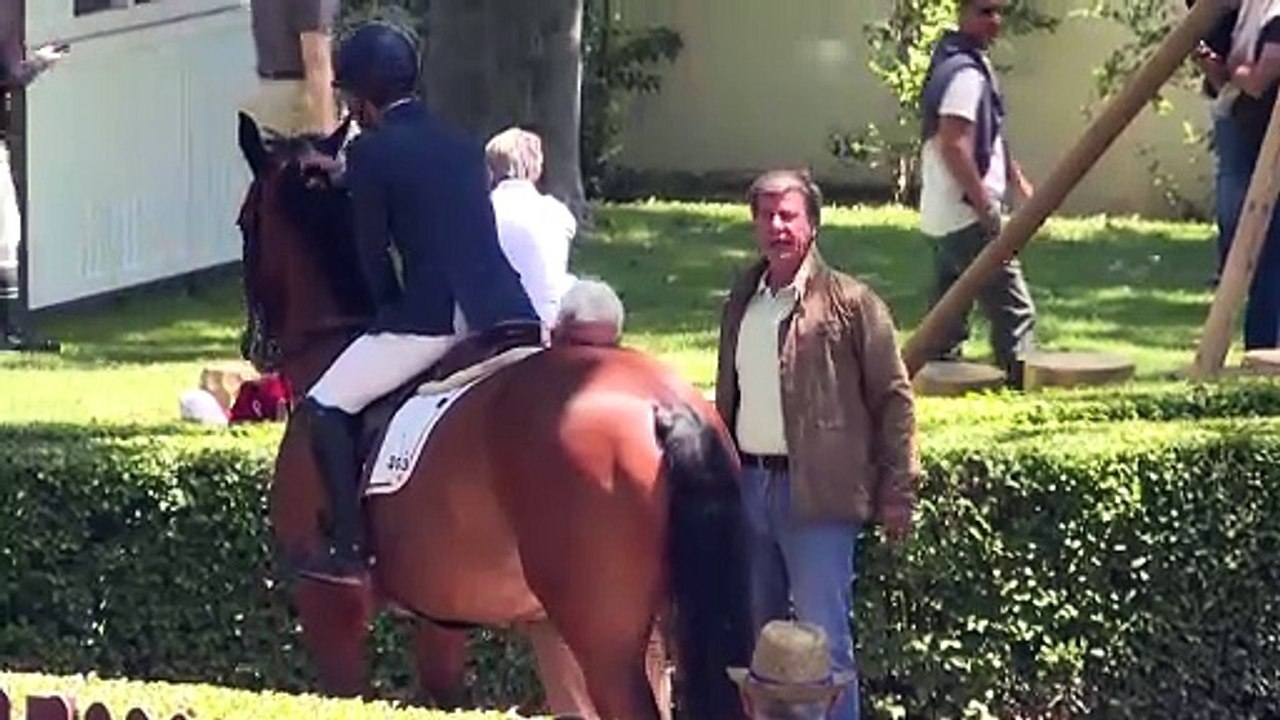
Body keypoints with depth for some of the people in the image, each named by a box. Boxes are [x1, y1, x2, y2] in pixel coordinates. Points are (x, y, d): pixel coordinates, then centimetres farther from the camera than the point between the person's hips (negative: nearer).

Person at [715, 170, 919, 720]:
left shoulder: (850, 303, -6)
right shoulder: (741, 303, 12)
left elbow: (893, 398, -5)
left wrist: (897, 491, -8)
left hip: (817, 492, -6)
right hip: (747, 485, 6)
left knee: (822, 637, -7)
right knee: (752, 635, 14)